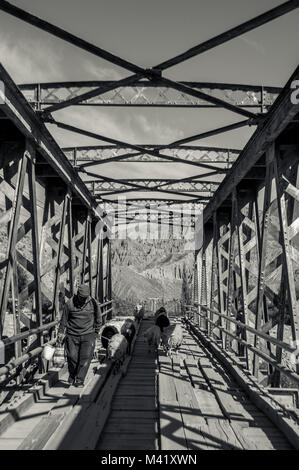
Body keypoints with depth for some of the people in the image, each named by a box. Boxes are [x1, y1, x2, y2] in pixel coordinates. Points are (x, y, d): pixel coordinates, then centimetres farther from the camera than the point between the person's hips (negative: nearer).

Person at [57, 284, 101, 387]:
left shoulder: (93, 303, -4)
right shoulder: (69, 304, -6)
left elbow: (98, 319, 9)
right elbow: (64, 320, 5)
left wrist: (96, 332, 12)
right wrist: (61, 333, 2)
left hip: (88, 335, 0)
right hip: (72, 336, 0)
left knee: (86, 357, -8)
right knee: (72, 357, 1)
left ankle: (79, 380, 2)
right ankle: (72, 375, 28)